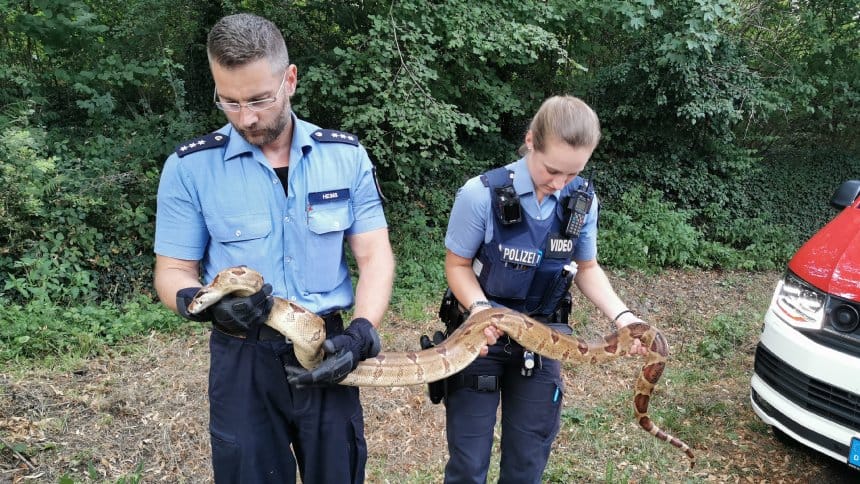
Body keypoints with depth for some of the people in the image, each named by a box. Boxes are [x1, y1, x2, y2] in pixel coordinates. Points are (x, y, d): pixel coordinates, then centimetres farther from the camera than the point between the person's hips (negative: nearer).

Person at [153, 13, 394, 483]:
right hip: (243, 359, -1)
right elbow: (172, 271, -1)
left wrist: (361, 334, -18)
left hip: (327, 351, 2)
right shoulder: (190, 167, -7)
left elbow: (374, 255, -3)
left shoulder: (346, 155, -3)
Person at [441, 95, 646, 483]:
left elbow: (586, 269, 5)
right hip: (482, 335, -3)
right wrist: (480, 308, -28)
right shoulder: (482, 194, -21)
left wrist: (621, 315, -11)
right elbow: (457, 265, -9)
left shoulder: (583, 200, -9)